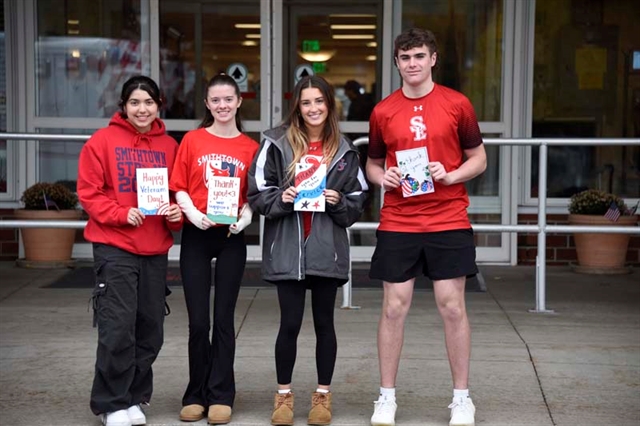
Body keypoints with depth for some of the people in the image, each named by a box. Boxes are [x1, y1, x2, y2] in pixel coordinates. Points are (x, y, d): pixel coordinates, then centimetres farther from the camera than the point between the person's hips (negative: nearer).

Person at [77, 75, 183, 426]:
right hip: (114, 248, -4)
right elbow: (89, 193, -4)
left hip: (156, 250, 5)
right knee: (118, 328, -8)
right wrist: (122, 214, -18)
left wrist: (177, 214, -5)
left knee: (150, 330, 9)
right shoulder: (102, 141, -3)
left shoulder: (169, 146, 8)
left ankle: (134, 398, 23)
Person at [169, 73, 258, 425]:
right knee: (198, 320, 3)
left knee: (224, 318, 4)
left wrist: (246, 215, -14)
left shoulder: (250, 147, 3)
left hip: (232, 237, 0)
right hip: (195, 236, 0)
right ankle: (196, 395, 15)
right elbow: (179, 187, 2)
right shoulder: (192, 140, 3)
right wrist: (192, 213, -15)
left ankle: (221, 396, 13)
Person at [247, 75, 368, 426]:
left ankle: (323, 396, 22)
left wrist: (339, 201, -10)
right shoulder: (277, 144, 0)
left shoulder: (343, 150, 6)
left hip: (327, 249, 2)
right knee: (289, 324, 2)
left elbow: (357, 202, 9)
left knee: (324, 322, 9)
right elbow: (258, 194, 0)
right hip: (287, 248, -1)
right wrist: (281, 198, -18)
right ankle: (284, 395, 19)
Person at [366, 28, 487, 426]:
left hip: (449, 222, -1)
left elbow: (479, 158, 7)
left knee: (453, 307, 1)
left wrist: (450, 176, -11)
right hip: (398, 224, 1)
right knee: (394, 307, 3)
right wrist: (382, 178, -6)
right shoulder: (383, 112, 4)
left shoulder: (457, 104, 0)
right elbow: (373, 163, 16)